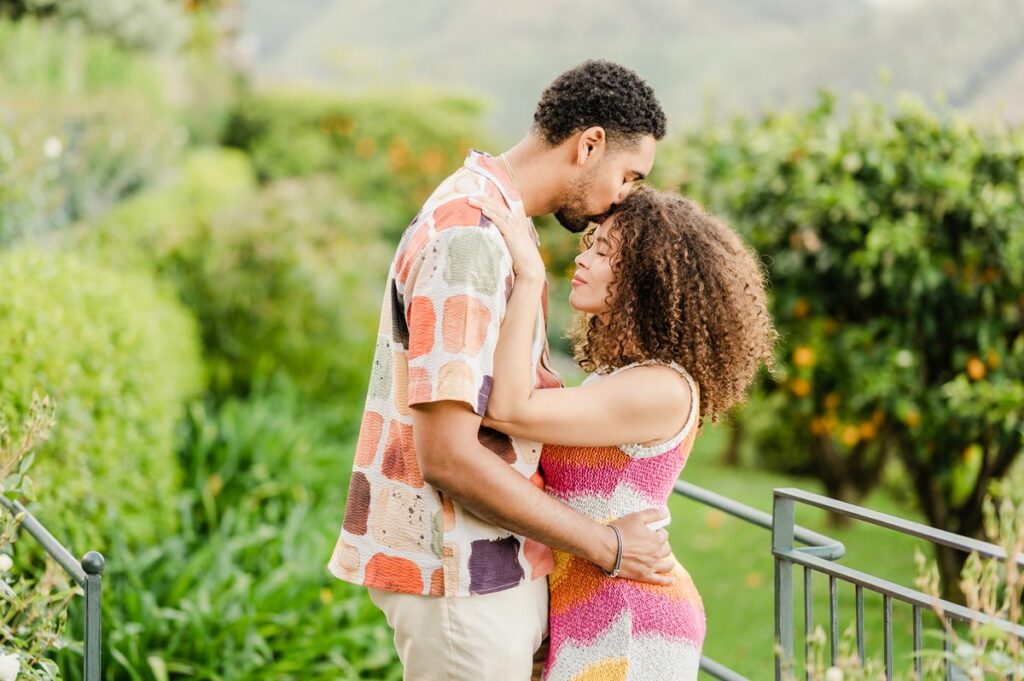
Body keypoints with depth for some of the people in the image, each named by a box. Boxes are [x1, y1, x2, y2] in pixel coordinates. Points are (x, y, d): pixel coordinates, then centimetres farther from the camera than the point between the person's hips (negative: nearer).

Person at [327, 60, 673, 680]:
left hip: (500, 565, 10)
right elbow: (447, 455, -26)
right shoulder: (469, 240, -22)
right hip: (463, 577, -10)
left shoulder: (489, 217, 11)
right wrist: (608, 547, -18)